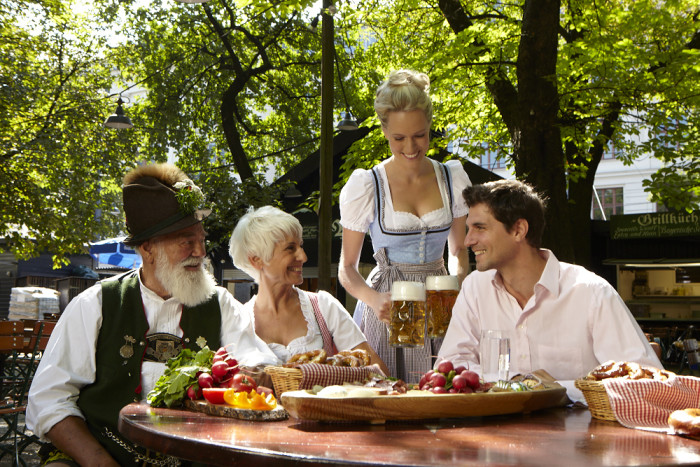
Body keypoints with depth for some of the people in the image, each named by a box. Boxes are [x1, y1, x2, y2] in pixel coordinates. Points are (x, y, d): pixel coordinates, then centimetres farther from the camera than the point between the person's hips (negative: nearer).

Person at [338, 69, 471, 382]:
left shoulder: (453, 178, 3)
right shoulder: (365, 186, -6)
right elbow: (347, 267, -1)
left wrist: (458, 281, -5)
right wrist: (373, 299, -20)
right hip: (387, 312, -2)